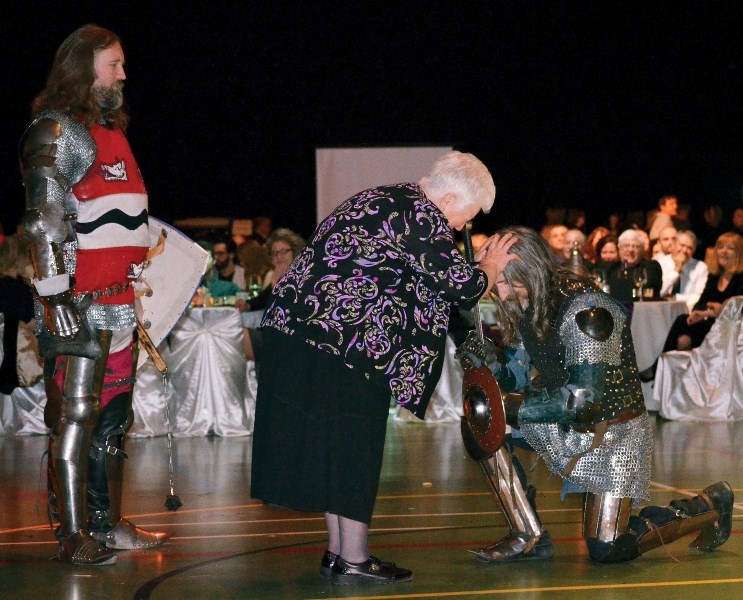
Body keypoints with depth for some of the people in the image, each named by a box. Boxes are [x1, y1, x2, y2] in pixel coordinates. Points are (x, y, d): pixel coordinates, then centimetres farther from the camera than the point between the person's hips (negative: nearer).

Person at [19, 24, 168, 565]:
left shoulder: (111, 131, 21)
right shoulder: (56, 130, -6)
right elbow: (44, 220, -14)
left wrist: (143, 287, 23)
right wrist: (58, 297, -21)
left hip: (121, 304, 9)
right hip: (82, 306, -9)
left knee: (114, 415, 12)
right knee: (76, 418, -8)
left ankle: (108, 523, 20)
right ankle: (73, 536, -6)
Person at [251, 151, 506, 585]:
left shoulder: (384, 200, 20)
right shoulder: (423, 216, -10)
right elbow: (466, 288, -10)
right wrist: (490, 266, 11)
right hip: (342, 342, -10)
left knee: (331, 446, 14)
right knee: (354, 447, -1)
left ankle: (338, 551, 22)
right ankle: (353, 561, 5)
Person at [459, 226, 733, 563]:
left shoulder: (585, 310, -27)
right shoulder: (525, 307, -3)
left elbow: (585, 400, -29)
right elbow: (519, 379, 0)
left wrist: (513, 408, -30)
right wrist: (488, 362, -21)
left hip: (613, 433, -7)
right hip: (567, 429, 7)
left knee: (606, 550, -8)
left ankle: (707, 508, 15)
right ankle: (528, 538, -8)